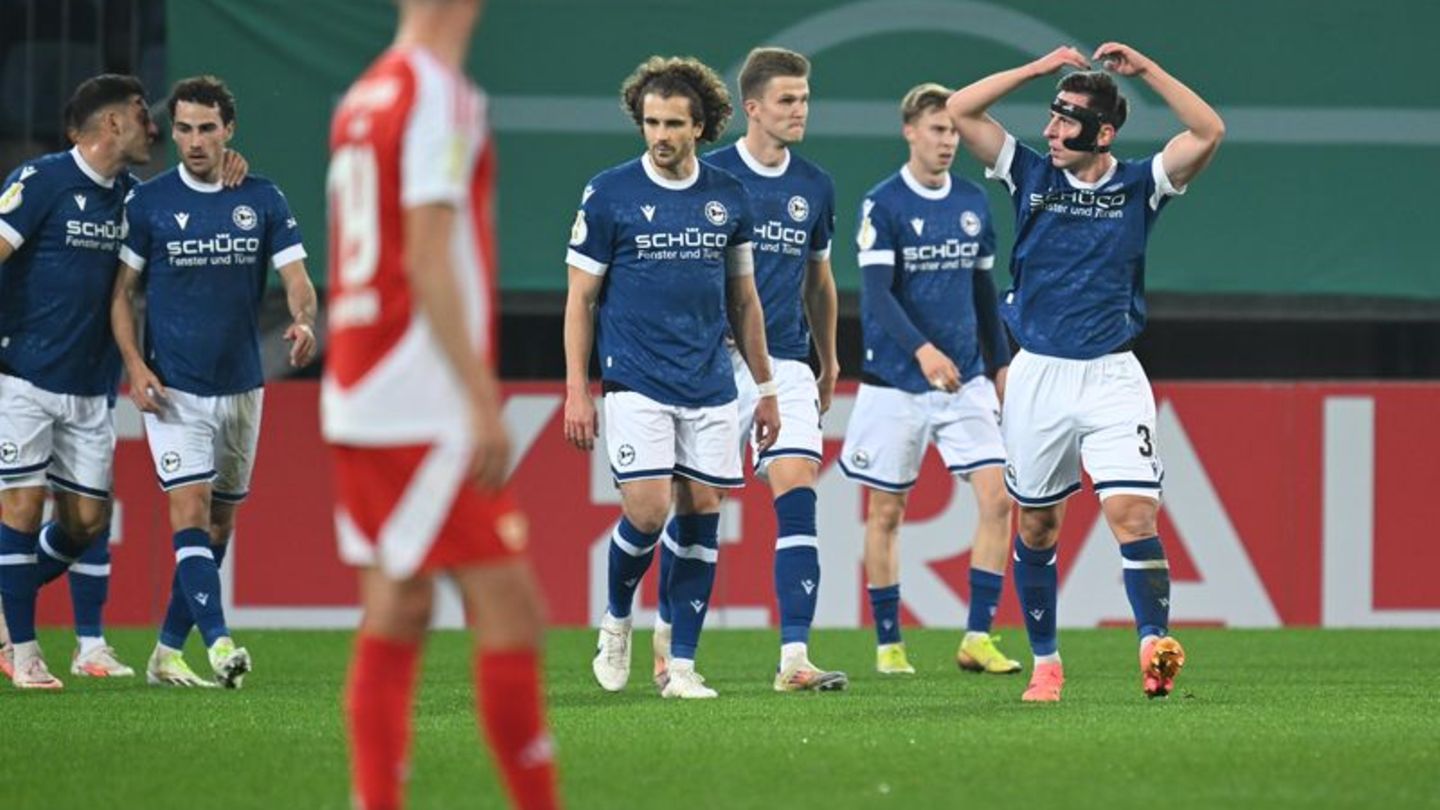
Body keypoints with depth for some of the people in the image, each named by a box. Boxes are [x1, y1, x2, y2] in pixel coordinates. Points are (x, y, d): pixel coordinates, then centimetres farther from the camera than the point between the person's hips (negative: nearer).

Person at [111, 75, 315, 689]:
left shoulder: (262, 200, 2)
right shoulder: (148, 202, -3)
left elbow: (296, 278, -1)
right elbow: (121, 291, 2)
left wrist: (304, 321, -24)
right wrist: (134, 365, -10)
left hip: (241, 385, 4)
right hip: (173, 388, -4)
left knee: (220, 523, 8)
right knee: (190, 510, -17)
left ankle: (168, 652, 19)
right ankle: (218, 644, -27)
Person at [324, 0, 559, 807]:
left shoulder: (363, 99, 14)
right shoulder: (439, 98, -10)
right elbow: (428, 262, -17)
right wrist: (482, 402, -18)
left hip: (358, 402, 9)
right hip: (427, 406, -9)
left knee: (396, 617, 8)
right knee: (509, 612, -7)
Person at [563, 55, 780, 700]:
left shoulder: (728, 198, 7)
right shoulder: (609, 194, -3)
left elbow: (744, 300, 16)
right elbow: (580, 298, 0)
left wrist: (766, 388, 16)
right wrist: (576, 391, -5)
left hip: (711, 387, 4)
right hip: (636, 384, -4)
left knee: (701, 512, 1)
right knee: (648, 509, -14)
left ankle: (681, 666, 6)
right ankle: (616, 622, 14)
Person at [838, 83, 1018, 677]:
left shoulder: (973, 203, 9)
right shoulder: (883, 205, -7)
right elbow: (876, 292, -16)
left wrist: (1000, 362, 18)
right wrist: (921, 349, -29)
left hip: (967, 379, 4)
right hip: (895, 383, -4)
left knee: (997, 498, -10)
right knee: (886, 512, 3)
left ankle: (977, 638, -5)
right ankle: (888, 644, 14)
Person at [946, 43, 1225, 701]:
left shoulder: (1137, 186, 1)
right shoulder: (1031, 175, 5)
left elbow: (1207, 133, -11)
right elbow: (959, 111, 0)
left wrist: (1145, 70, -15)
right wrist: (1040, 68, -4)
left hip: (1111, 378, -2)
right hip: (1037, 376, 2)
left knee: (1132, 512, -17)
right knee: (1036, 524, 8)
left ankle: (1155, 645, -23)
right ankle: (1045, 663, 18)